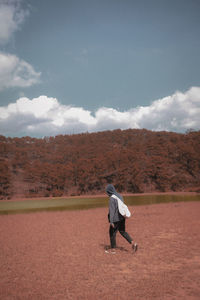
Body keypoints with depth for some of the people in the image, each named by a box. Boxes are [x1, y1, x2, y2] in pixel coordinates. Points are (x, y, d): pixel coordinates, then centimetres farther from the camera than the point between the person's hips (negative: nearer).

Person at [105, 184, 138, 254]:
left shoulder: (112, 198, -19)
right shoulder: (119, 196, 6)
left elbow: (112, 210, -21)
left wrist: (111, 221, -20)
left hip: (116, 219, -8)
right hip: (122, 217, 8)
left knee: (112, 233, 8)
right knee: (122, 231, 19)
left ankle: (113, 249, 17)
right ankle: (132, 243, 7)